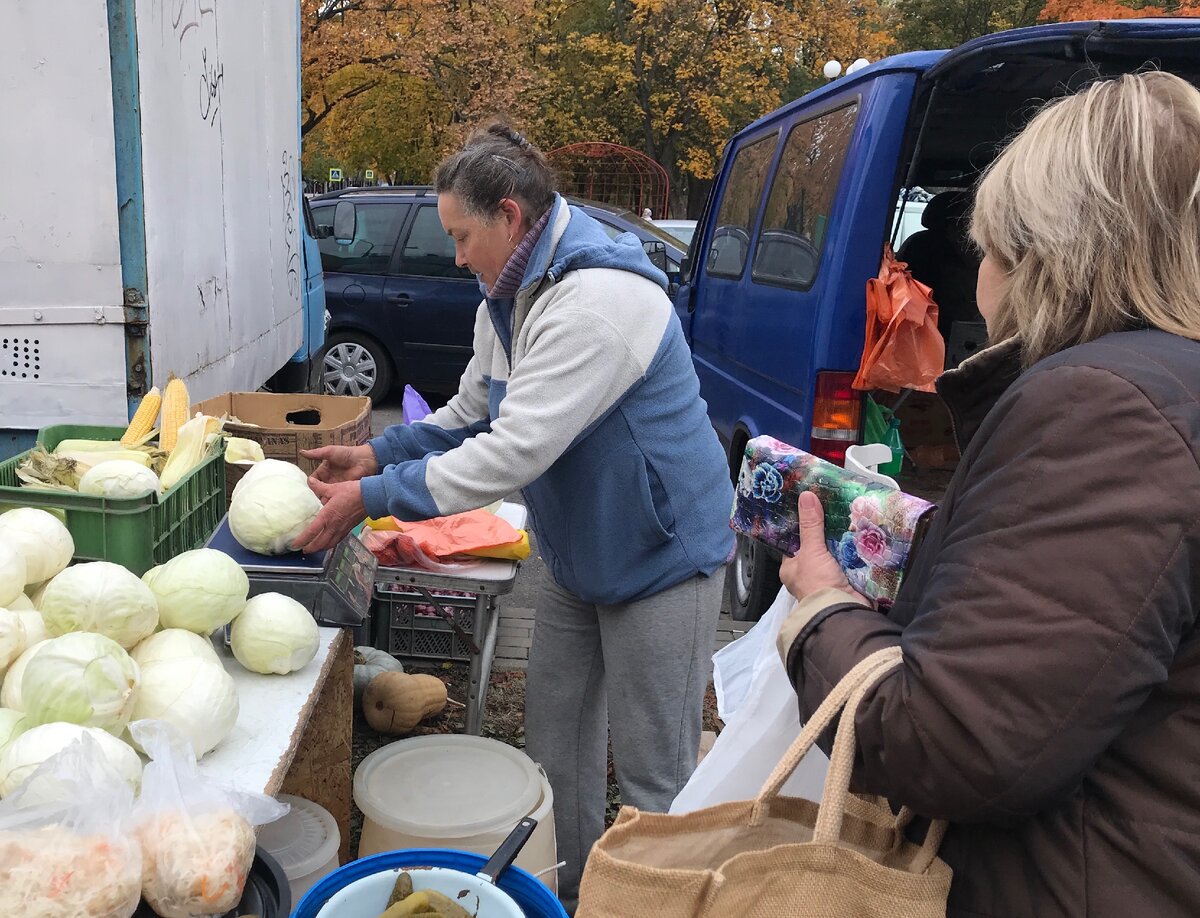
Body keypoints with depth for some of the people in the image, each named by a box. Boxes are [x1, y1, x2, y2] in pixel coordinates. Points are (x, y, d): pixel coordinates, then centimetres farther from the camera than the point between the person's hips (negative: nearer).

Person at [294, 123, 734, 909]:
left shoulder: (598, 300, -29)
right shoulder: (511, 298, 4)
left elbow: (515, 452, -32)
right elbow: (472, 415, 12)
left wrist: (373, 498, -26)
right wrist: (379, 453, -2)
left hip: (662, 559, -9)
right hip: (580, 557, 10)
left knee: (654, 773, 4)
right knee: (556, 741, 19)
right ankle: (566, 888, 38)